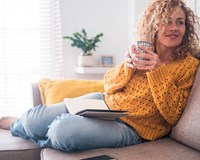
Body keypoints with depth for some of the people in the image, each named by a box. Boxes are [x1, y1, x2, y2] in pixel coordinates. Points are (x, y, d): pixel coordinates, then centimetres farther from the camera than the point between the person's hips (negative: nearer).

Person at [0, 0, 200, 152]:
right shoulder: (143, 51, 5)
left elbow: (172, 115, -12)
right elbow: (109, 85, 7)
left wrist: (159, 71, -22)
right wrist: (127, 65, -14)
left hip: (131, 127, -4)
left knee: (63, 131, -28)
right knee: (33, 118, -8)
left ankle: (18, 126, 6)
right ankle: (19, 123, 30)